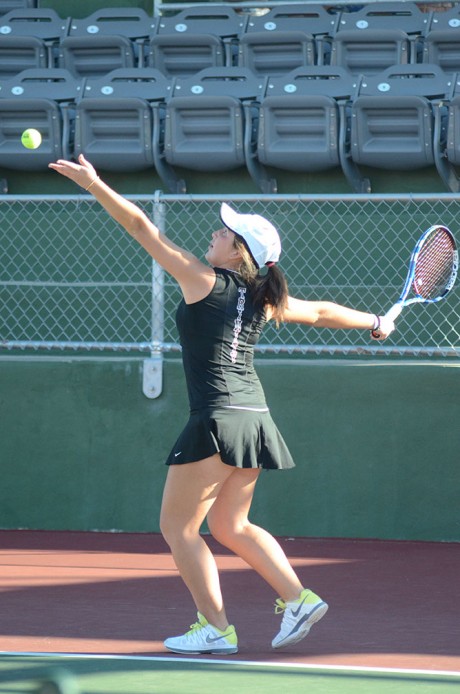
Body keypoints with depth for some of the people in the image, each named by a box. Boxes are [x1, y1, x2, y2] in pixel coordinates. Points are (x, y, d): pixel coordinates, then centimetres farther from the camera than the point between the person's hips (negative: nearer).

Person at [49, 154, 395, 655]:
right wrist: (375, 323, 42)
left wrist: (92, 184, -4)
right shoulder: (263, 301, 10)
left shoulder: (203, 280, -7)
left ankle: (215, 628, -2)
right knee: (230, 526, 20)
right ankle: (299, 599, 12)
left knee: (178, 526, 2)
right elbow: (321, 312, 26)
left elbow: (141, 227, -7)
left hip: (217, 421, -8)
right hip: (253, 417, 8)